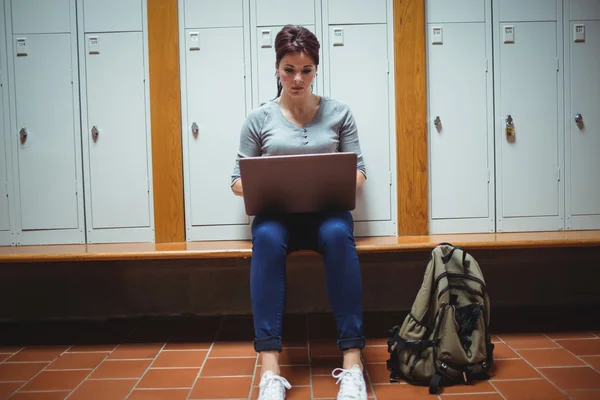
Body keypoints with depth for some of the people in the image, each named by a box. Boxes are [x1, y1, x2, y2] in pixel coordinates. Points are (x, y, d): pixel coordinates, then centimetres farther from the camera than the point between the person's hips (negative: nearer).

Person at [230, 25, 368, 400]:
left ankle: (353, 363, -34)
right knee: (266, 238, -36)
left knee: (338, 235, -36)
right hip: (276, 213, 0)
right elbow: (238, 179, 8)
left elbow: (359, 171, 8)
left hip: (327, 211, 0)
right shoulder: (259, 118, 8)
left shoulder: (339, 112, 10)